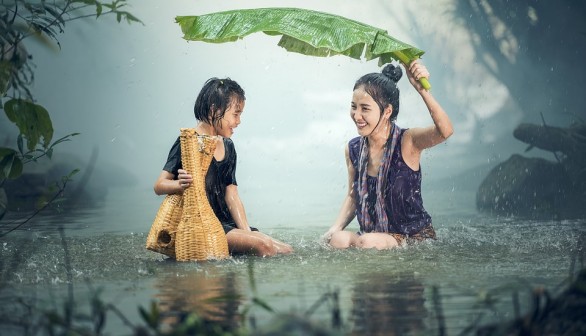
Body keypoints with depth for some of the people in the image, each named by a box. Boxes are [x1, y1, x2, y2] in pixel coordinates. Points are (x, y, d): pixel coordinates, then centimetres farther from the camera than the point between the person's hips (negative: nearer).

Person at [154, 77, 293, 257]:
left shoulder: (228, 147, 17)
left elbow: (231, 195, 13)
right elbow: (159, 186, -11)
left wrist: (246, 232, 0)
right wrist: (181, 184, -34)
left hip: (226, 224, 9)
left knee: (286, 250, -7)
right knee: (263, 246, -28)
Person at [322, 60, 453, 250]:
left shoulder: (406, 142, -14)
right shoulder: (353, 150, 1)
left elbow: (445, 131, -36)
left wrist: (421, 89, -47)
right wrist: (335, 229, -2)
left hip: (416, 236, -4)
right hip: (372, 236, 4)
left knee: (368, 242, -33)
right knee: (337, 240, -26)